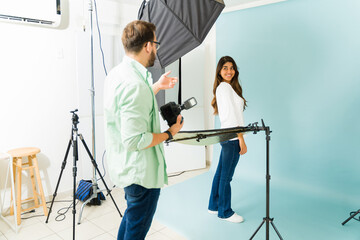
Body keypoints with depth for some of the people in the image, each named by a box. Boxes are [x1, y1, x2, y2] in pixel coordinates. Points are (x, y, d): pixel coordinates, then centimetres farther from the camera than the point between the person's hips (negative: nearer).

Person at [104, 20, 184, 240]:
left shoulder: (117, 73, 5)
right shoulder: (135, 84, -27)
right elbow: (134, 140, -29)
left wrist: (157, 87, 25)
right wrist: (169, 133, -16)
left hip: (126, 167, 10)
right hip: (142, 173, -10)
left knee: (132, 217, 29)